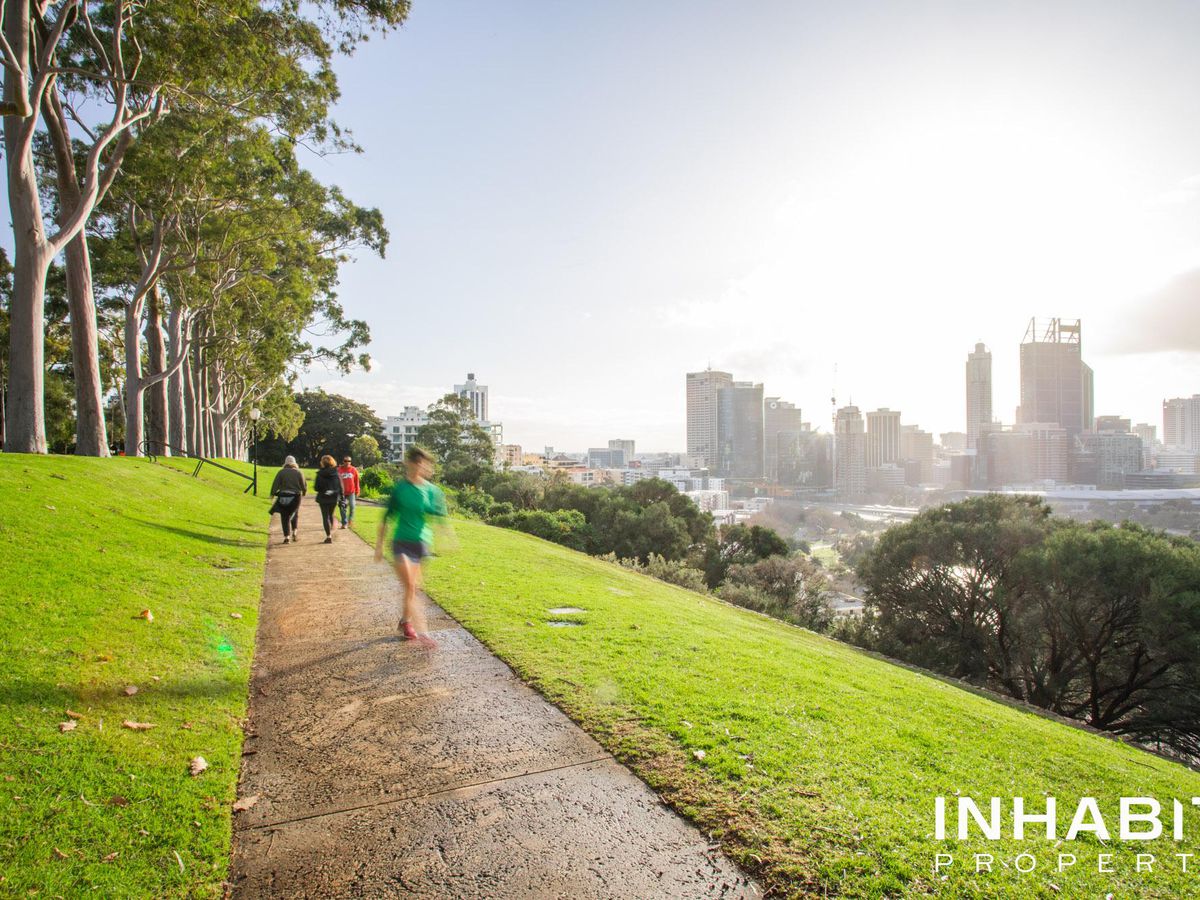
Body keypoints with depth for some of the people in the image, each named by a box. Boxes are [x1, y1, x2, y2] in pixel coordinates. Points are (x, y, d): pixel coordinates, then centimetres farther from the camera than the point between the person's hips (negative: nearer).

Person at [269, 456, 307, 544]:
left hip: (283, 497, -1)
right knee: (295, 515, 23)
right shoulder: (299, 472, 2)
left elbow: (275, 485, -8)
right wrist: (304, 492, 21)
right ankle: (294, 532, 9)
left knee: (285, 517, 5)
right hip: (296, 497, 1)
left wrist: (272, 494, 1)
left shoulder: (281, 472, -1)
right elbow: (304, 486, 3)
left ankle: (287, 536, -2)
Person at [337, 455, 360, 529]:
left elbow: (356, 482, 7)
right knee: (342, 508, 2)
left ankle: (351, 519, 16)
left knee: (352, 506, -9)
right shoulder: (339, 470, -2)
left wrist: (357, 492, 6)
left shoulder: (354, 470, 2)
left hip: (351, 492, 0)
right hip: (342, 492, 0)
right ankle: (344, 523, 12)